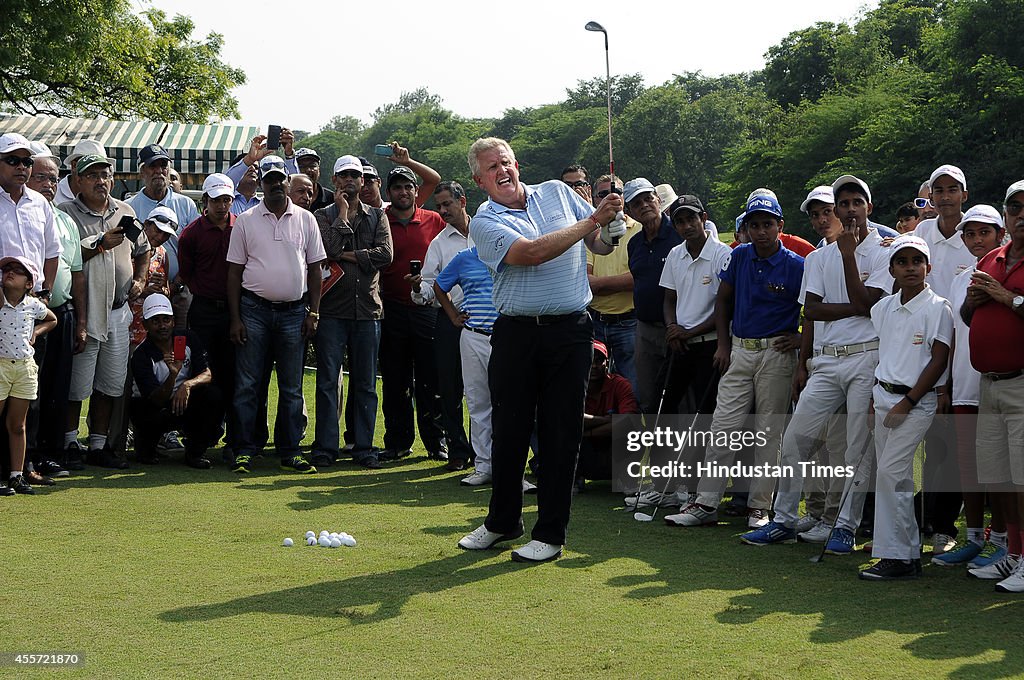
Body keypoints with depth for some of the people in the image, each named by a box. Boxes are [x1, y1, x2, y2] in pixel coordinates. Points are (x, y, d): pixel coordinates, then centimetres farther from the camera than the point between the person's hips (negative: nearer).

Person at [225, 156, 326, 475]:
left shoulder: (305, 219, 7)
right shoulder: (246, 221, 4)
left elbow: (315, 268, 9)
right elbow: (234, 271, 3)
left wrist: (313, 313, 1)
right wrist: (235, 318, -3)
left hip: (294, 311, 1)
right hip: (254, 309, -1)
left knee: (292, 387, 5)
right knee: (247, 384, -2)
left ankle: (290, 451, 12)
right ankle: (244, 451, 3)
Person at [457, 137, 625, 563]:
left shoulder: (558, 192, 10)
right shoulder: (485, 223, -1)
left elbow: (600, 245, 16)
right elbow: (531, 253, -17)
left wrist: (611, 230, -8)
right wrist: (593, 220, -16)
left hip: (569, 332, 1)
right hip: (515, 333, -1)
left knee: (561, 434, 1)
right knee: (508, 431, 7)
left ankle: (550, 533, 9)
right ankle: (502, 521, 26)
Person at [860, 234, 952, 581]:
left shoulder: (937, 308, -8)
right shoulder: (884, 308, 10)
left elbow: (939, 361, -11)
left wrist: (907, 403, -14)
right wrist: (875, 396, 11)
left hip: (916, 401, -7)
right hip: (884, 396, 7)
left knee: (890, 471, -13)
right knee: (893, 476, 8)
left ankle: (897, 557, -8)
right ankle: (908, 551, 16)